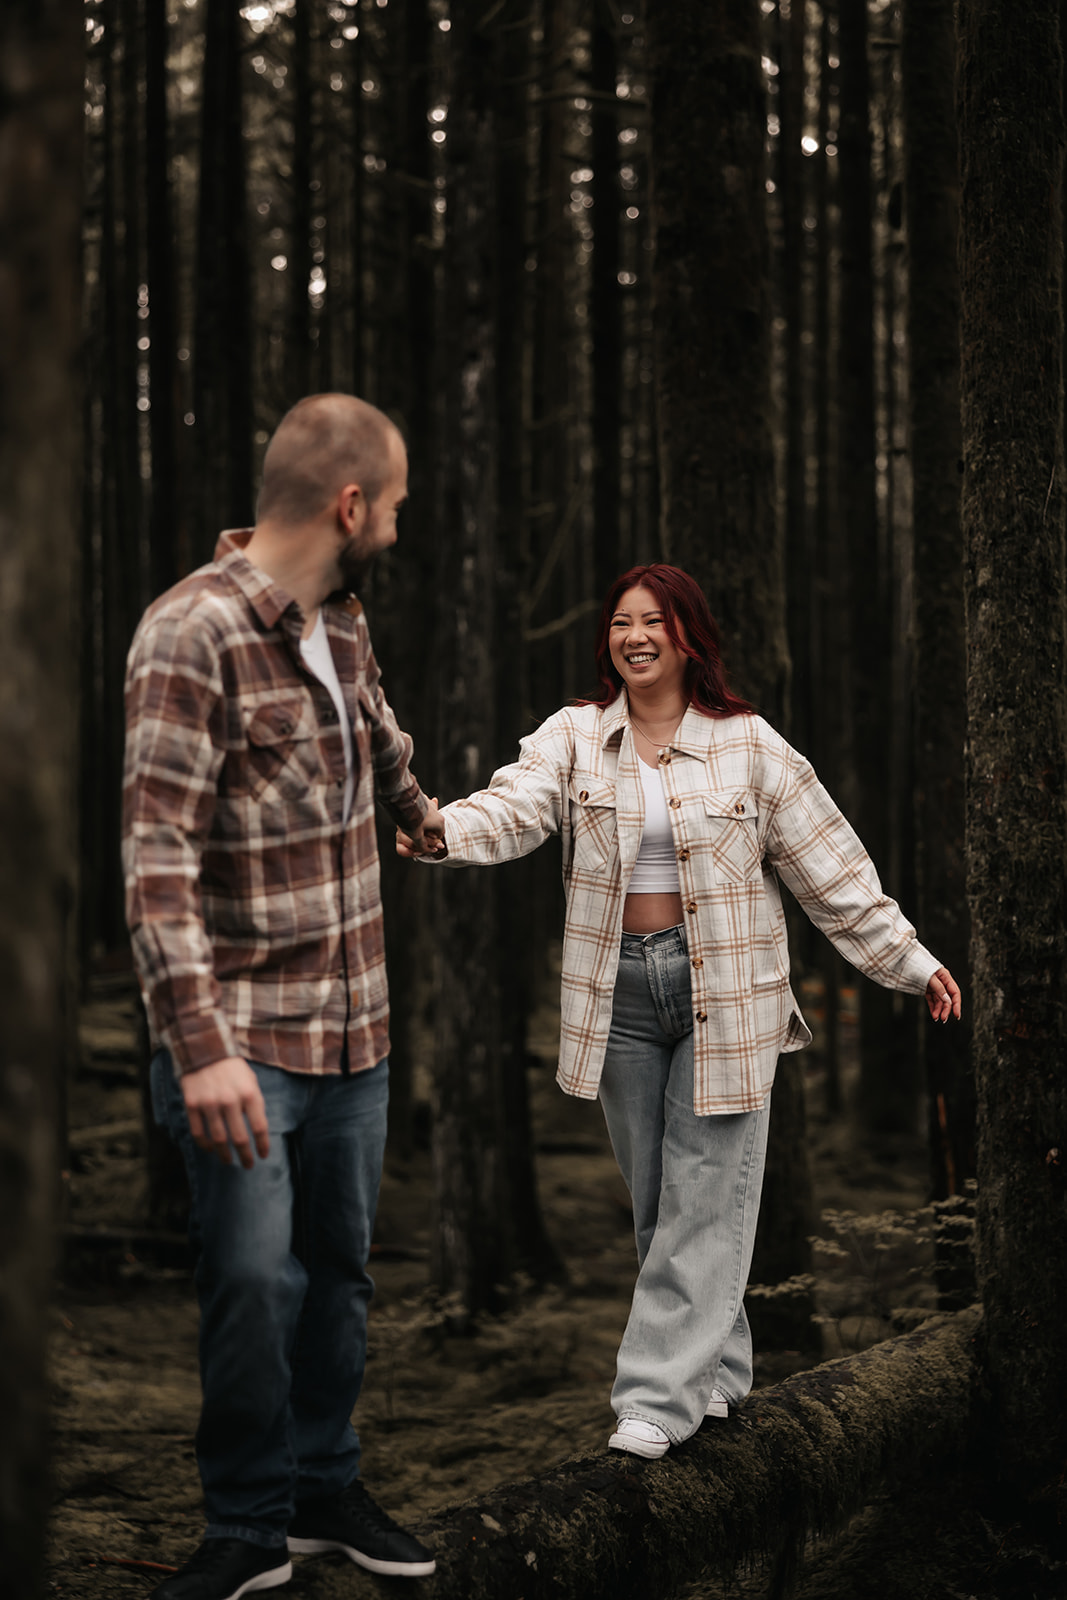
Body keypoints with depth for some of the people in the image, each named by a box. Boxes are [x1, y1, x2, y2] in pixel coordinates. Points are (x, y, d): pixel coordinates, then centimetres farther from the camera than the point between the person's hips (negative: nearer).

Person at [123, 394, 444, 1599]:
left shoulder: (342, 623, 8)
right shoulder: (192, 635, -16)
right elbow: (157, 859, -20)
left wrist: (417, 809, 53)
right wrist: (200, 1046, -27)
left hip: (355, 1026, 7)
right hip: (244, 1037, -7)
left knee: (339, 1266, 13)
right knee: (254, 1279, -6)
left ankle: (325, 1487, 28)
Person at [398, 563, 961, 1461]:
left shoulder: (747, 746, -2)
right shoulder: (576, 738, 2)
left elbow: (831, 868, 3)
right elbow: (514, 808, -16)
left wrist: (911, 962, 5)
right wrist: (441, 830, -38)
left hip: (725, 990, -2)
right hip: (619, 990, 3)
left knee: (705, 1198, -5)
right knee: (655, 1200, 10)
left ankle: (660, 1397, -2)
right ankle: (717, 1371, 25)